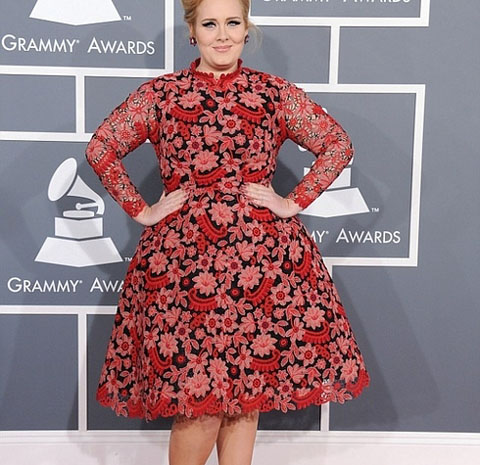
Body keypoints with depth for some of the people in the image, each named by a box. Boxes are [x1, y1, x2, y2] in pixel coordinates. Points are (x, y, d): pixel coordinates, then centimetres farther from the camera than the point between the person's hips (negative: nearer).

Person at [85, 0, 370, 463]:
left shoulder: (276, 93, 6)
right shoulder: (160, 93, 5)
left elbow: (338, 143, 9)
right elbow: (100, 147, 9)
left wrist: (295, 202, 1)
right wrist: (141, 210, 2)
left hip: (261, 254, 1)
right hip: (182, 254, -1)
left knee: (250, 390, 8)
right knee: (196, 392, -1)